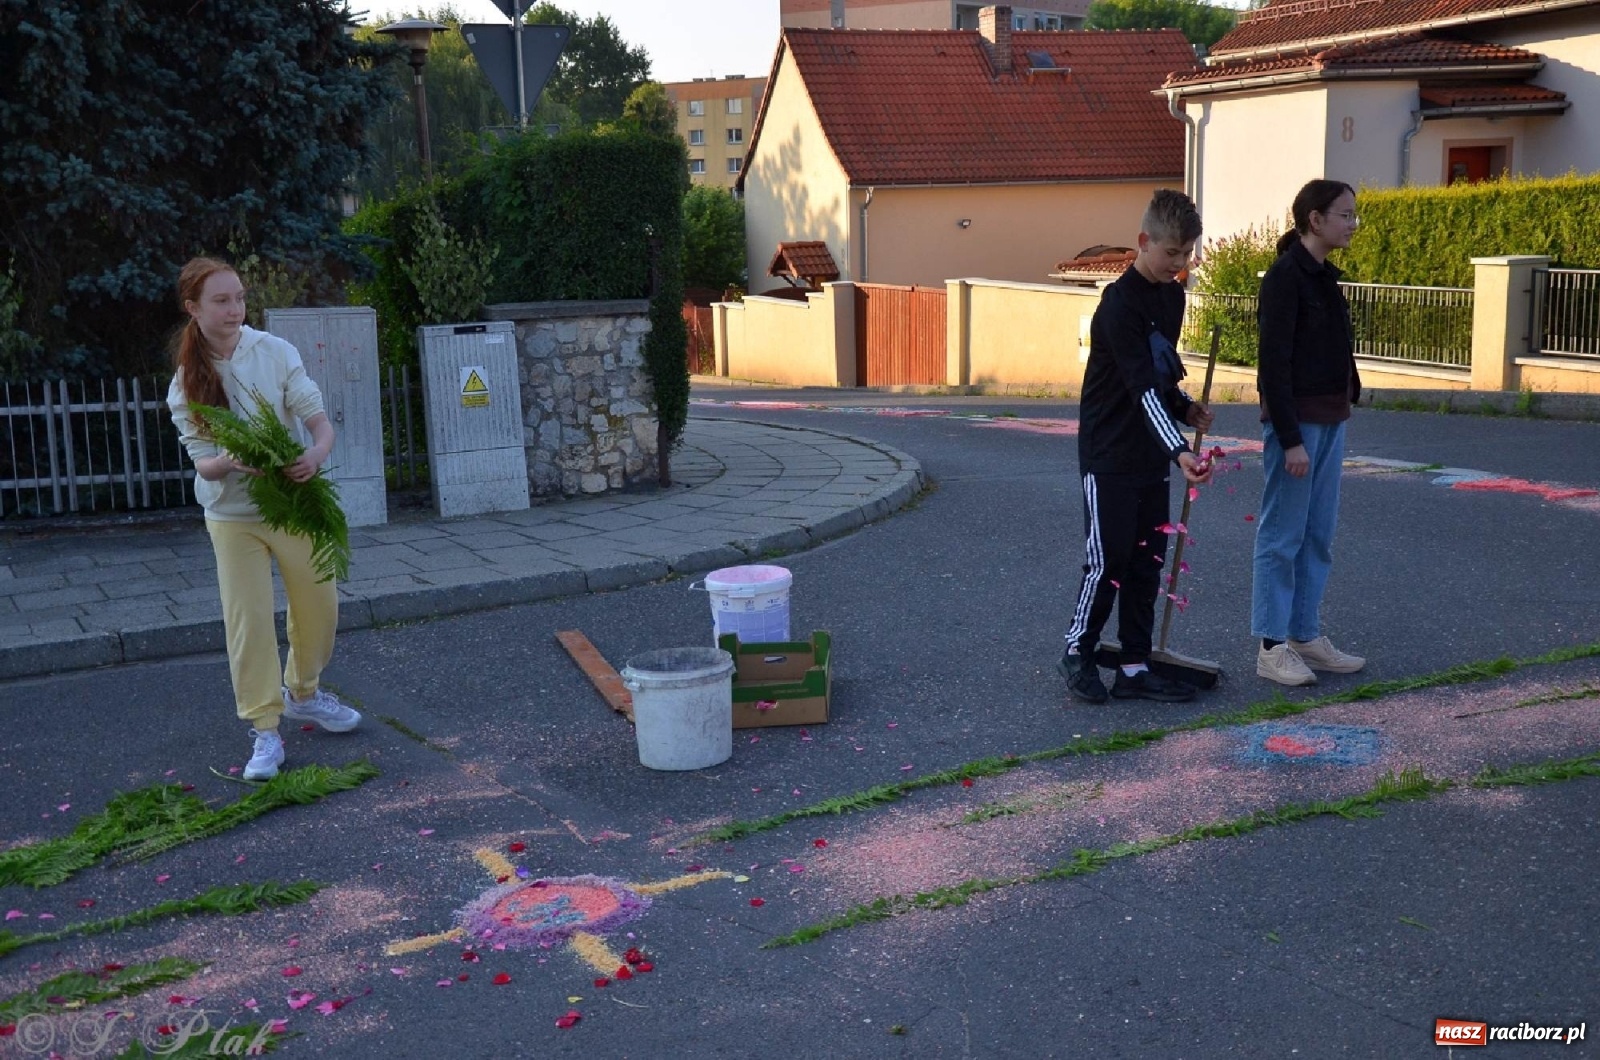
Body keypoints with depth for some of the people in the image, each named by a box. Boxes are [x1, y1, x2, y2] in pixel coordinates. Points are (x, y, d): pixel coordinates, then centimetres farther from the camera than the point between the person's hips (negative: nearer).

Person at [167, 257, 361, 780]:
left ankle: (302, 692, 35)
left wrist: (316, 453, -34)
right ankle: (265, 730, 6)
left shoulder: (275, 352, -9)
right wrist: (231, 460, -34)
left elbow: (320, 421, -11)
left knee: (320, 607, 9)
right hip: (232, 515, -1)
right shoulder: (186, 382, -7)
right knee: (248, 621, -4)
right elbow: (203, 464, -10)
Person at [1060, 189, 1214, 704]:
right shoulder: (1120, 303, -19)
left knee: (1147, 564, 9)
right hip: (1109, 455, -8)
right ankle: (1077, 652, 17)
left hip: (1150, 457, 8)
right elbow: (1141, 386, -28)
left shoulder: (1172, 295, 9)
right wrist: (1178, 450, -37)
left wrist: (1184, 407, 3)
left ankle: (1135, 667, 17)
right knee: (1107, 562, -2)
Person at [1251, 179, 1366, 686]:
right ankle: (1271, 647, 7)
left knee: (1318, 536, 13)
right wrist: (1290, 439, -20)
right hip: (1296, 421, -9)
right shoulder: (1285, 276, -14)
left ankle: (1306, 637, 21)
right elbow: (1273, 364, -18)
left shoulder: (1324, 276, 13)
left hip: (1329, 421, 9)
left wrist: (1338, 418, 16)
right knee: (1282, 536, -1)